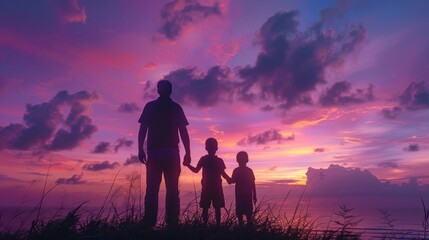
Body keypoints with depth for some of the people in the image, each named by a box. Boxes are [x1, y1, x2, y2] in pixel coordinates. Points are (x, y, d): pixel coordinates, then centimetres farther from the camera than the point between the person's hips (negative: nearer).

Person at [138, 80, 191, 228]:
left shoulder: (150, 106, 8)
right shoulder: (176, 108, 10)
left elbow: (143, 129, -2)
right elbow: (184, 132, 4)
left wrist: (140, 150, -3)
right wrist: (188, 153, 5)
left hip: (154, 152, 0)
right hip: (171, 152, 0)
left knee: (152, 190, 0)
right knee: (172, 190, 2)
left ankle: (149, 224, -7)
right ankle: (172, 224, -3)